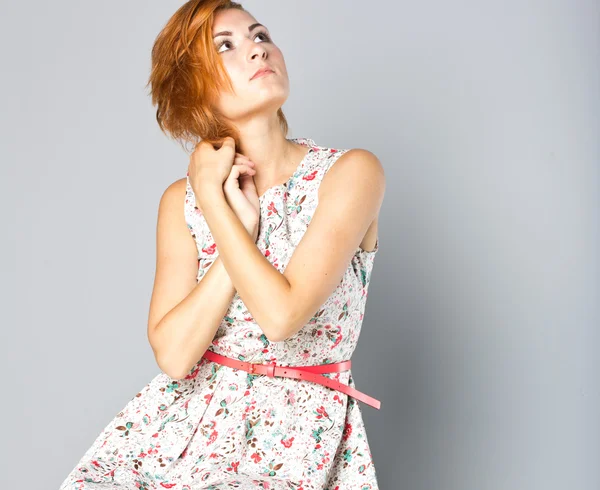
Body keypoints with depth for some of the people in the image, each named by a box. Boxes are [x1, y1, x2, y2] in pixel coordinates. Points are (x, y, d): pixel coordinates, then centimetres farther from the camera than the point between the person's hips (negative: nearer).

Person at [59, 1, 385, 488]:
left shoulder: (351, 172, -8)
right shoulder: (182, 201, 2)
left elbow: (283, 314, -19)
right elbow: (174, 354, -8)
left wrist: (213, 197, -11)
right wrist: (242, 224, -13)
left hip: (298, 433, -3)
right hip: (185, 423, 3)